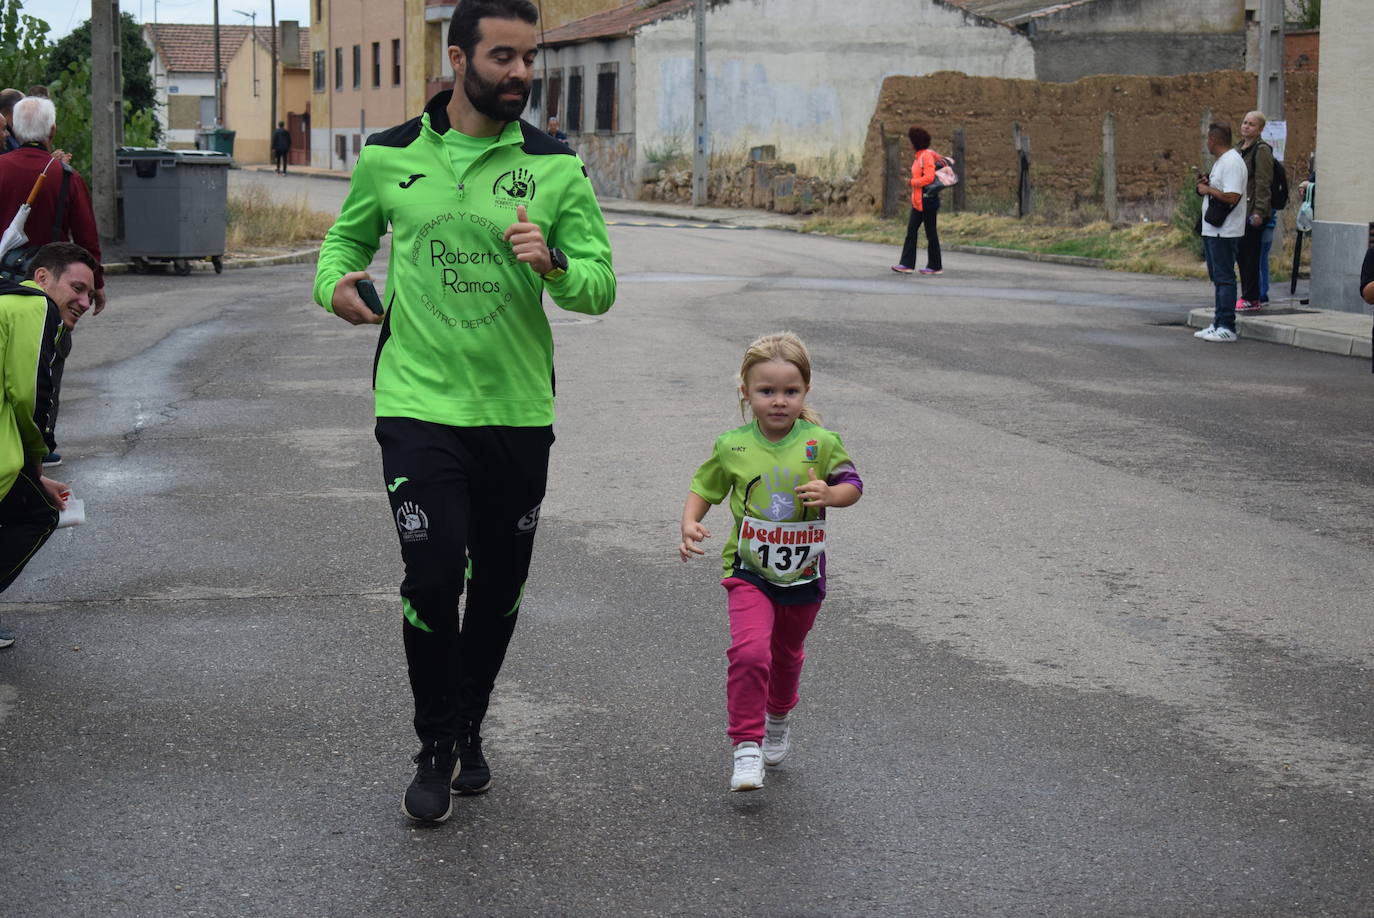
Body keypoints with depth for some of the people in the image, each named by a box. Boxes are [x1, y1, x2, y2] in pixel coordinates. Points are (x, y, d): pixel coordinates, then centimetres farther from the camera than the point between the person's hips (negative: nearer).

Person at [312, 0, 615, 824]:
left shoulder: (557, 166, -1)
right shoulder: (390, 157, 1)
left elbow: (601, 288, -1)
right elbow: (348, 235, 18)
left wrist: (552, 263, -22)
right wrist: (335, 281, -3)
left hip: (519, 410, 2)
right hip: (420, 406, -1)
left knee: (500, 585, 12)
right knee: (434, 577, -10)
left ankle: (469, 729, 36)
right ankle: (436, 750, 11)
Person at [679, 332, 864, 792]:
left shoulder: (821, 443, -10)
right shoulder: (732, 447, -8)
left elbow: (852, 484, -1)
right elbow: (703, 489, 5)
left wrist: (829, 494, -23)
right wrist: (690, 525, -13)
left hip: (802, 575, 2)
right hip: (749, 570, -2)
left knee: (787, 654, 23)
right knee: (749, 650, -22)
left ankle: (779, 718, 52)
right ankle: (746, 746, -13)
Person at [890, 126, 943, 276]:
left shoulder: (927, 155, -15)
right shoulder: (919, 156, 13)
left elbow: (929, 177, -23)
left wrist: (913, 182, -11)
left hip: (927, 200, -10)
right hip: (918, 201, 10)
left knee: (930, 232, -1)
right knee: (911, 231, 3)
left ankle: (935, 266, 8)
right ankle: (907, 264, 1)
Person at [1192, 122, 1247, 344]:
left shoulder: (1232, 163, -17)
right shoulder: (1221, 161, 17)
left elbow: (1232, 197, -26)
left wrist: (1208, 190, -14)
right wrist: (1206, 184, 8)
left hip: (1224, 232, -11)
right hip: (1212, 231, 11)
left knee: (1224, 278, -10)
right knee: (1217, 278, 15)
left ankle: (1227, 328, -9)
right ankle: (1218, 324, 21)